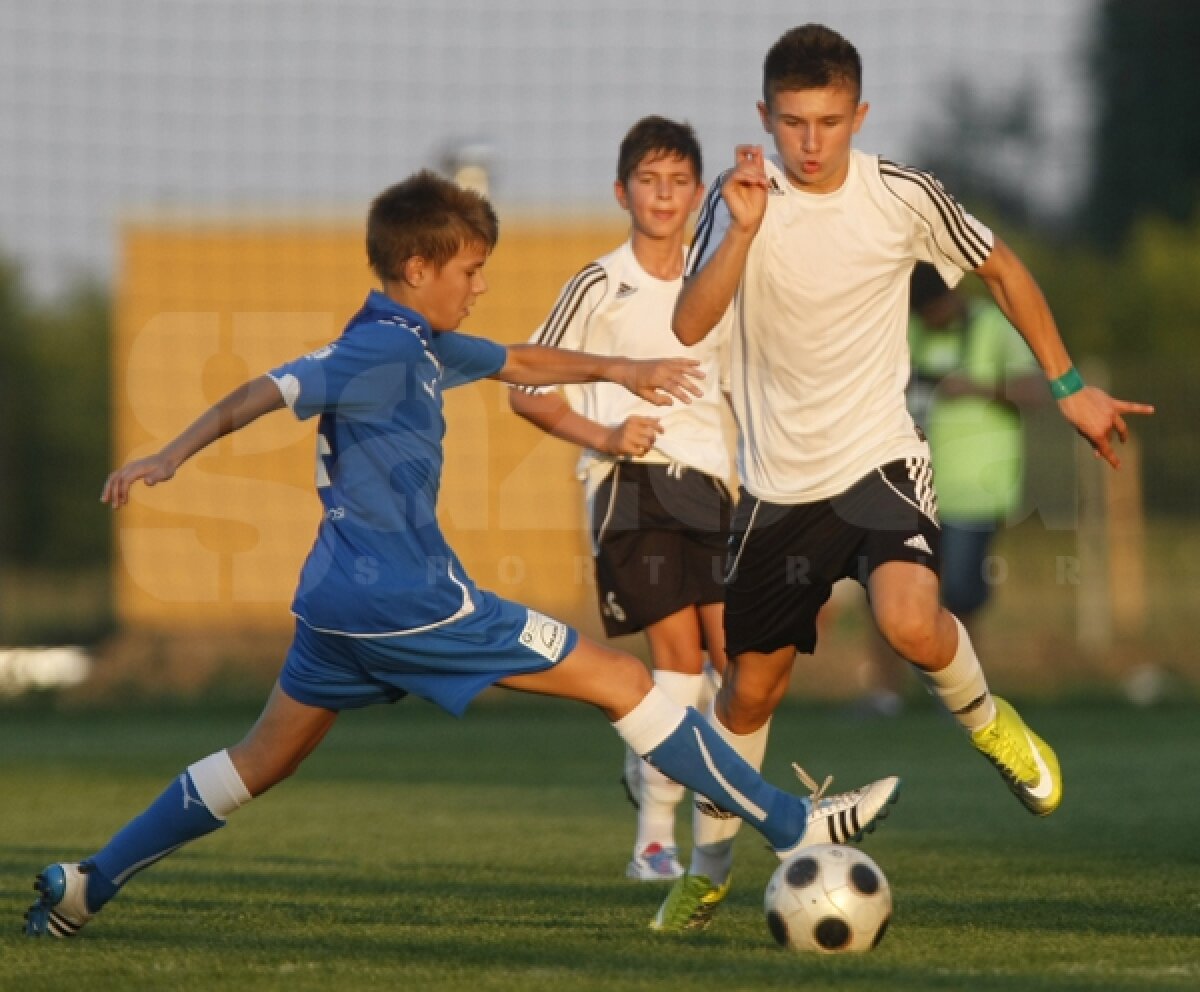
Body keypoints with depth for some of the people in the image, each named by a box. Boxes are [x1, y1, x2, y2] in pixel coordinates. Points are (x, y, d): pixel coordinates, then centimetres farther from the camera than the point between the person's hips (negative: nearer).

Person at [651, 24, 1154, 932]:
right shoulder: (742, 197, -9)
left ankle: (983, 718, 4)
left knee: (912, 623, -30)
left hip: (877, 458, -2)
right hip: (777, 481, 2)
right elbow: (689, 327, -19)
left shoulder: (905, 198, -9)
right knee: (751, 687, 10)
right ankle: (708, 870, 32)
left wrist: (1069, 387, 10)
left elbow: (1002, 270, 8)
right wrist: (743, 232, -32)